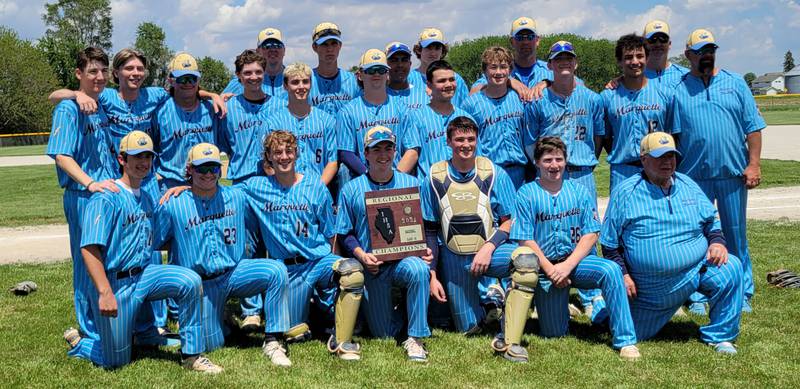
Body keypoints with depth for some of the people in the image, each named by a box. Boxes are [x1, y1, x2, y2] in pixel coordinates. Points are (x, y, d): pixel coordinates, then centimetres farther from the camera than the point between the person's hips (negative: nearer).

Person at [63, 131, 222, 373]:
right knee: (116, 361, 1)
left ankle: (191, 355, -12)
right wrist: (105, 293, -30)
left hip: (143, 274, 6)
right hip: (115, 282, -6)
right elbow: (89, 249, -20)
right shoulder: (106, 199, -12)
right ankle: (78, 343, 33)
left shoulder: (148, 199, 12)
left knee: (190, 281, -22)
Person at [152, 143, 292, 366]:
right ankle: (216, 320, 35)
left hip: (234, 272, 2)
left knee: (277, 271, -27)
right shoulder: (172, 206, -7)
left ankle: (272, 342, -20)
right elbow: (153, 244, 1)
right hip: (202, 284, -1)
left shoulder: (237, 197, 1)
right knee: (211, 344, -2)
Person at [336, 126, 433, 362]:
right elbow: (345, 234, 3)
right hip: (372, 266, 1)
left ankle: (415, 338, -24)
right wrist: (361, 255, -14)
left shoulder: (411, 184, 7)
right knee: (383, 333, 0)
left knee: (419, 270, -38)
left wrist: (427, 249, -10)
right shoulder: (351, 190, 5)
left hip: (406, 258, 0)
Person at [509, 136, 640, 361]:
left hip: (577, 261, 1)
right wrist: (551, 270, -15)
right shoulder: (527, 194, 0)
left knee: (610, 270, -31)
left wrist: (567, 265, -15)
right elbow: (525, 240, -6)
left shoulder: (580, 192, 6)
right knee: (553, 334, -1)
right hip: (544, 266, -1)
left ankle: (625, 340, -25)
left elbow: (591, 234, -1)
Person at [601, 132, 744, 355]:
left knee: (730, 268, -25)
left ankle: (719, 336, -8)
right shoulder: (625, 193, -5)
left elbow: (712, 222, 15)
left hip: (698, 268, 2)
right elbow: (609, 243, -1)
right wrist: (623, 275, -8)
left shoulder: (688, 186, 7)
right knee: (635, 335, 3)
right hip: (650, 288, -2)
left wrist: (717, 242, -6)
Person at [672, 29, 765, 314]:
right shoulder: (678, 89, 4)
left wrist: (754, 164, -2)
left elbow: (753, 127, 6)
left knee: (736, 236, 8)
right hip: (693, 177, -1)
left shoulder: (735, 83, 8)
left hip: (733, 173, 1)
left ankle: (742, 293, 19)